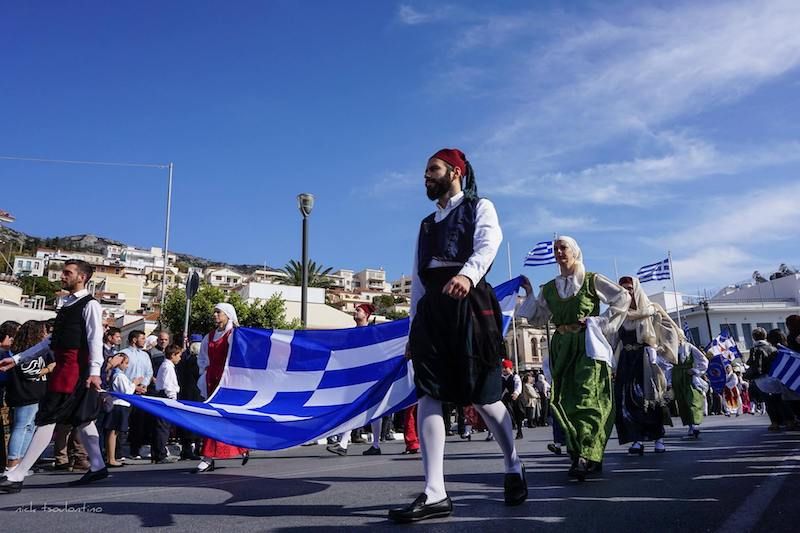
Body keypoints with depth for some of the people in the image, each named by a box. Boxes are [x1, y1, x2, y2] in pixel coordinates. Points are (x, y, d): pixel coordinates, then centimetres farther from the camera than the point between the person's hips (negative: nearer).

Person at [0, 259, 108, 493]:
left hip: (75, 366, -9)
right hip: (63, 366, 9)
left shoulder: (90, 304, -6)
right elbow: (52, 340, 22)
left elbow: (95, 339, -16)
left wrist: (94, 371, -26)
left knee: (47, 418, -8)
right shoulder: (67, 304, 20)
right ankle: (97, 467, 19)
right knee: (81, 419, 12)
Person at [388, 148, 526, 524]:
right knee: (428, 396, -6)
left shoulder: (479, 207, 8)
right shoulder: (427, 223, 25)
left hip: (469, 304, -5)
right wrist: (414, 327, 17)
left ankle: (514, 468, 24)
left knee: (482, 397, -1)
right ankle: (434, 493, -5)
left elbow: (489, 243, -14)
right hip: (431, 309, 6)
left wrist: (467, 273, -37)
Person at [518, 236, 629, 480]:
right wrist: (529, 294, 6)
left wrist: (601, 321, -2)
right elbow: (537, 319, 15)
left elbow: (623, 297, 6)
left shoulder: (592, 280, 4)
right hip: (562, 347, 5)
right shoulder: (549, 289, 15)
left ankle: (585, 457, -21)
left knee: (587, 397, -16)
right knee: (567, 401, 0)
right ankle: (590, 458, 7)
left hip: (588, 344, -4)